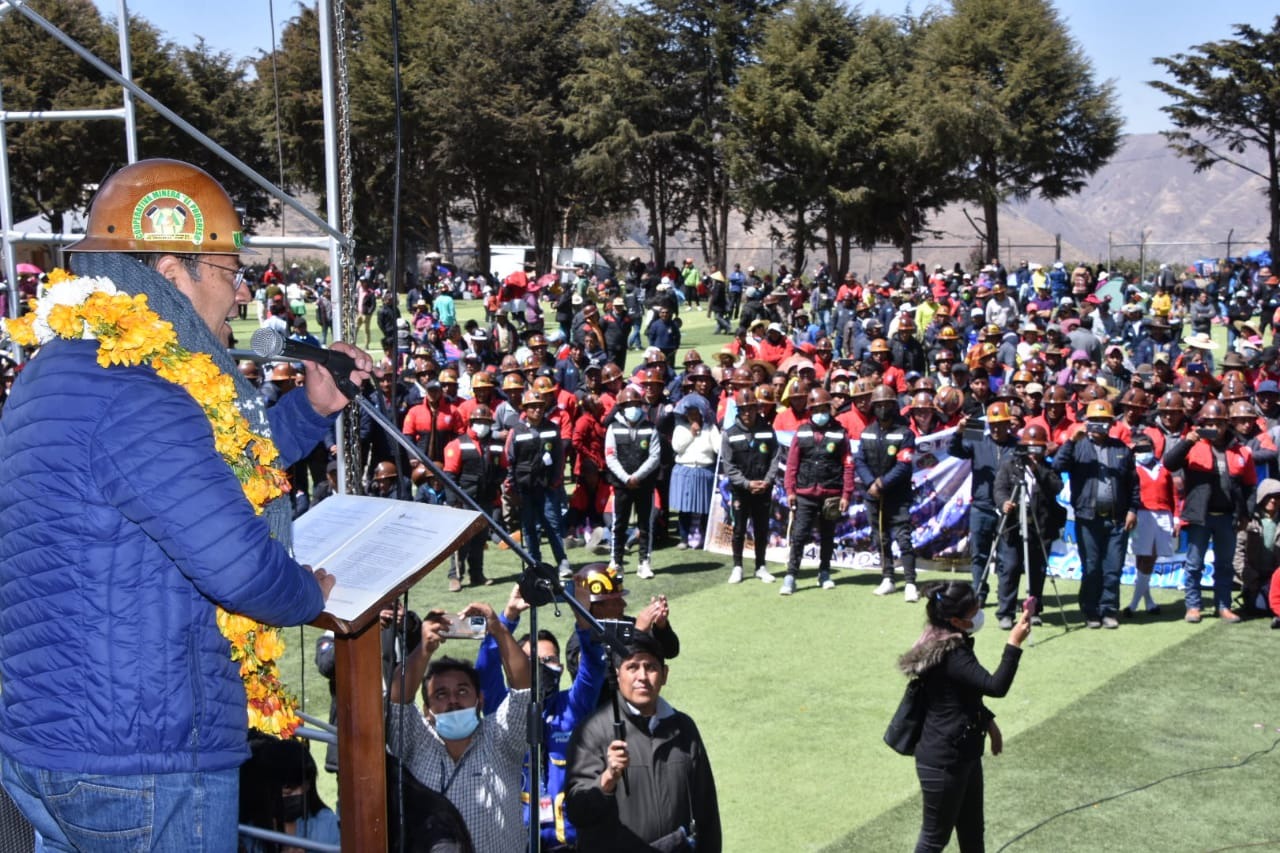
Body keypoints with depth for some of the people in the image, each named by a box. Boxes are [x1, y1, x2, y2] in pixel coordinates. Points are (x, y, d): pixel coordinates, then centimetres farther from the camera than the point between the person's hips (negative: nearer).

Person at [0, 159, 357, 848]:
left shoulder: (62, 370, 12)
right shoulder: (136, 397, -23)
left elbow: (217, 467, 22)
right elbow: (238, 563, -28)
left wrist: (313, 408, 13)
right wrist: (310, 594, -7)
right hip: (140, 765, -10)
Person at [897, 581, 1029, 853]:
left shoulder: (951, 644, 4)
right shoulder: (950, 654, -27)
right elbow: (995, 686, -32)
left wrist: (987, 721, 15)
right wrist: (1014, 644, -31)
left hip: (963, 752, 10)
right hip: (943, 760, -10)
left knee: (972, 830, 22)